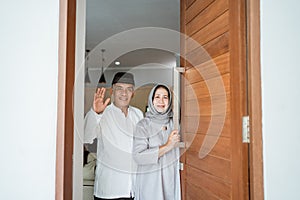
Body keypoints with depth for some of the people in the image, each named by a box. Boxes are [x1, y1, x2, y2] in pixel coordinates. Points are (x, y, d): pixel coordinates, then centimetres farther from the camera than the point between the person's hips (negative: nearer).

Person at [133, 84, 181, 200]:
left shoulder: (174, 123, 4)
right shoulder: (143, 125, -10)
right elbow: (138, 156, -19)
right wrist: (167, 146, -19)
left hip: (171, 181, 4)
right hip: (151, 183, -4)